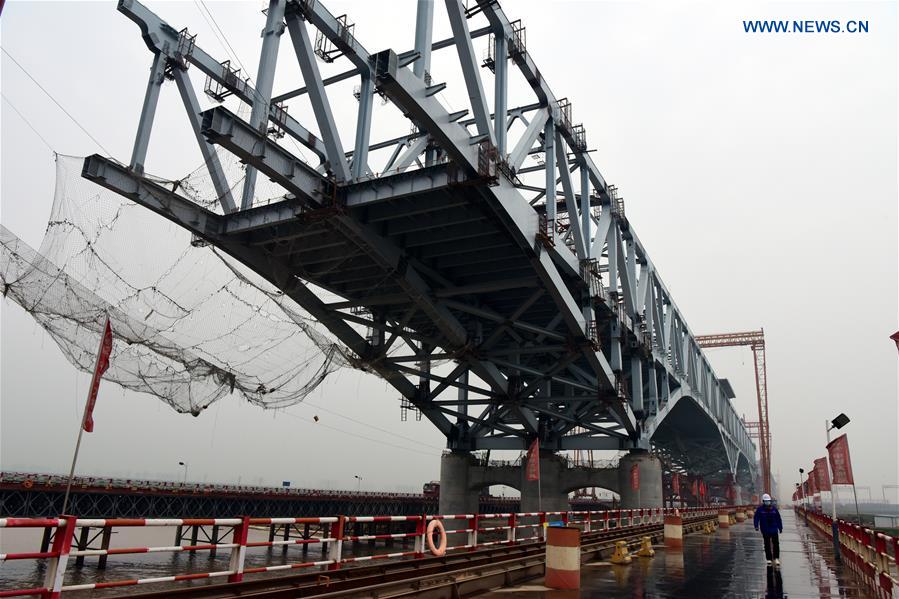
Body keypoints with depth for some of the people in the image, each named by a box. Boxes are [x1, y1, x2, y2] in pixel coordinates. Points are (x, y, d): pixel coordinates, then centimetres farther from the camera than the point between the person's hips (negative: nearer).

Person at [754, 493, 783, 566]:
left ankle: (776, 558, 7)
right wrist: (756, 526, -18)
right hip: (765, 530, -1)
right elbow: (756, 518, -5)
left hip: (774, 529, 1)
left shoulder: (774, 508, 2)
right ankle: (769, 559, 15)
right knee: (767, 545, 6)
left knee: (776, 544, -3)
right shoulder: (759, 509, -4)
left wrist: (780, 527, 12)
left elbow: (778, 518, 9)